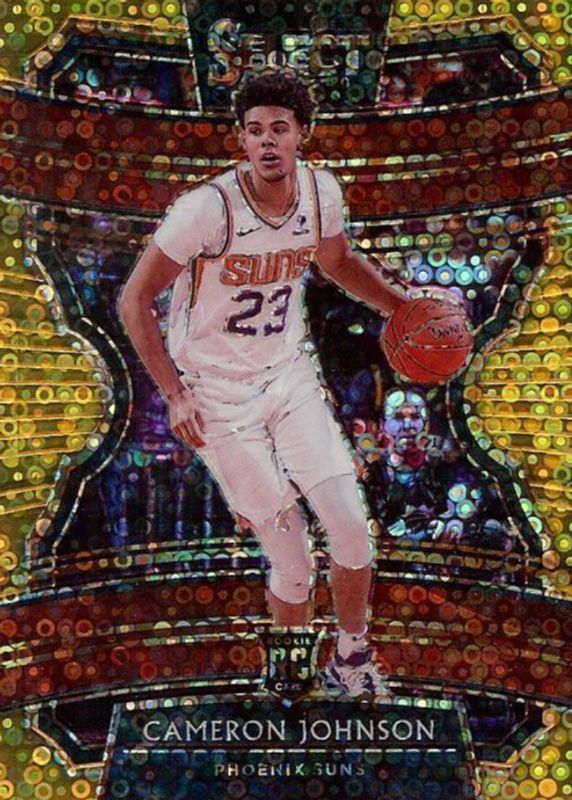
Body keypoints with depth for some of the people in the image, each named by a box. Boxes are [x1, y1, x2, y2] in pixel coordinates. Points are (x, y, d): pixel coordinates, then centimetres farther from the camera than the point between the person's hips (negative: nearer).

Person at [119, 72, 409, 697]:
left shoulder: (321, 191, -7)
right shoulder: (208, 207, -23)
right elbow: (134, 300, -14)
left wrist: (402, 306, 5)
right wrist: (174, 394, -16)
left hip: (290, 375, 5)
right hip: (217, 396, -5)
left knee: (352, 528, 0)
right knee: (292, 563, -3)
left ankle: (352, 663, 26)